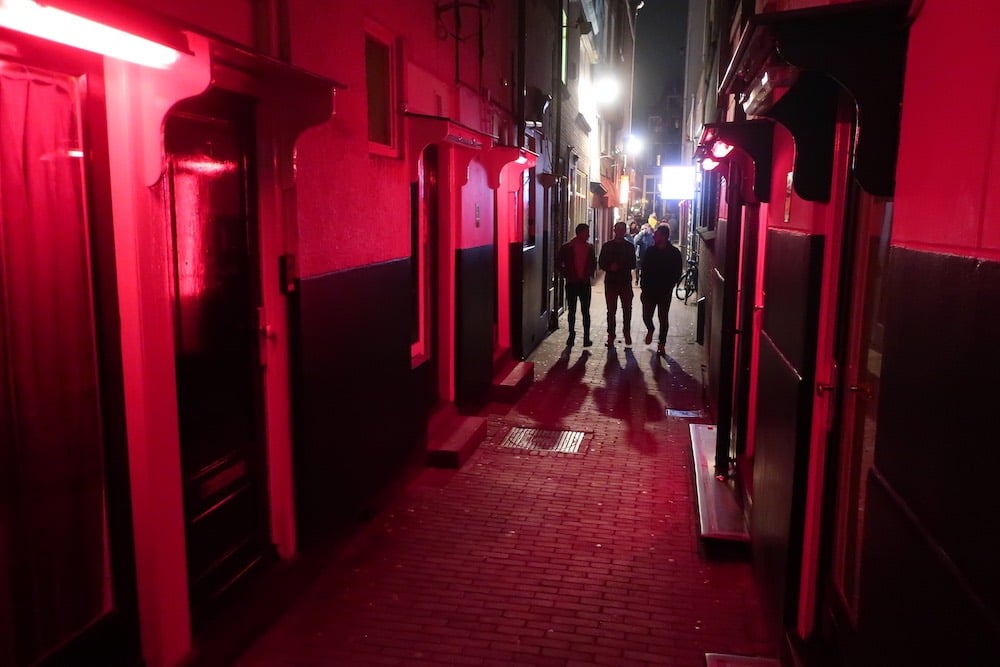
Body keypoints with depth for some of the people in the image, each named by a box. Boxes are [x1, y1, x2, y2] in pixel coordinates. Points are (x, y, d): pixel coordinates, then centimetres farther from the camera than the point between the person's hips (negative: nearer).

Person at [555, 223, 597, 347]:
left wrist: (590, 274, 1)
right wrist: (566, 275, -6)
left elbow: (593, 262, 14)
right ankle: (571, 333, 18)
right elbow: (558, 263, -1)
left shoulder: (589, 247, 3)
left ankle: (586, 336, 5)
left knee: (585, 311, 2)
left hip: (585, 283, 2)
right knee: (571, 310, 7)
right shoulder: (567, 247, -5)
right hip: (572, 283, -1)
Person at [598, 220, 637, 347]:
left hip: (626, 282, 0)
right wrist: (610, 267, -16)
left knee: (627, 310, 3)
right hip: (610, 282, 0)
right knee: (611, 311, 2)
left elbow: (633, 265, 2)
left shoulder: (630, 247, 6)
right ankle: (611, 335, 7)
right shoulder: (607, 246, 6)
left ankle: (627, 334, 16)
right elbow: (601, 263, 4)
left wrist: (619, 266, -14)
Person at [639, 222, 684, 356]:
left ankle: (661, 344, 16)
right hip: (649, 290, 3)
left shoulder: (674, 253, -6)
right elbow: (644, 270, 7)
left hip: (664, 292, -3)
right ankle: (650, 329, 36)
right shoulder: (650, 251, 3)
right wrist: (643, 287, 2)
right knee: (646, 316, 2)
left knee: (663, 318, 5)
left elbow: (677, 273, -3)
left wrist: (668, 287, -11)